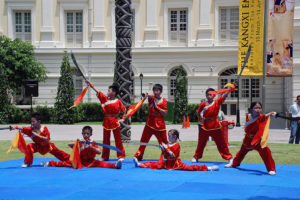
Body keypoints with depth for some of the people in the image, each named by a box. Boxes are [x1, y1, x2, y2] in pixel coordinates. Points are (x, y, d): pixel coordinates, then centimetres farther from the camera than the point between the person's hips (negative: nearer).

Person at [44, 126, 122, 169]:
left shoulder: (93, 143, 1)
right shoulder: (80, 143, 7)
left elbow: (99, 152, -13)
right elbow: (69, 144, -9)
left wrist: (91, 147, -26)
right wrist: (78, 142, -23)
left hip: (91, 162, -3)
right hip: (80, 162, 3)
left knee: (101, 163, -29)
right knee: (67, 163, -11)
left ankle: (115, 165, -52)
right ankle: (50, 164, -10)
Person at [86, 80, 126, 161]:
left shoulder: (118, 101, -6)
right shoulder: (105, 99, 2)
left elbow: (124, 110, 3)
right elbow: (97, 91, 1)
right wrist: (90, 84, -1)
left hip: (115, 122, -4)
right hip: (106, 122, 4)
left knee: (118, 139, 1)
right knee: (106, 140, 10)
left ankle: (121, 156, 7)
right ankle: (105, 157, 19)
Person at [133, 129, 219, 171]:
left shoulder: (177, 145, -10)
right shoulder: (168, 145, 13)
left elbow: (173, 156, -20)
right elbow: (165, 156, 14)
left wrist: (166, 148, -21)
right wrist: (163, 149, -2)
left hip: (176, 164, -7)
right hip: (168, 163, 7)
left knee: (189, 167, -22)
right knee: (156, 164, -1)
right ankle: (139, 164, -3)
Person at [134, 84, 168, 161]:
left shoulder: (163, 100, 0)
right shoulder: (151, 98, -1)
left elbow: (165, 113, -5)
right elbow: (149, 96, -26)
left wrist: (157, 107, -17)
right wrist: (146, 95, -49)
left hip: (160, 125, 0)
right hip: (150, 124, 0)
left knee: (164, 142, 6)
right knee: (144, 140, 1)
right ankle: (138, 156, 8)